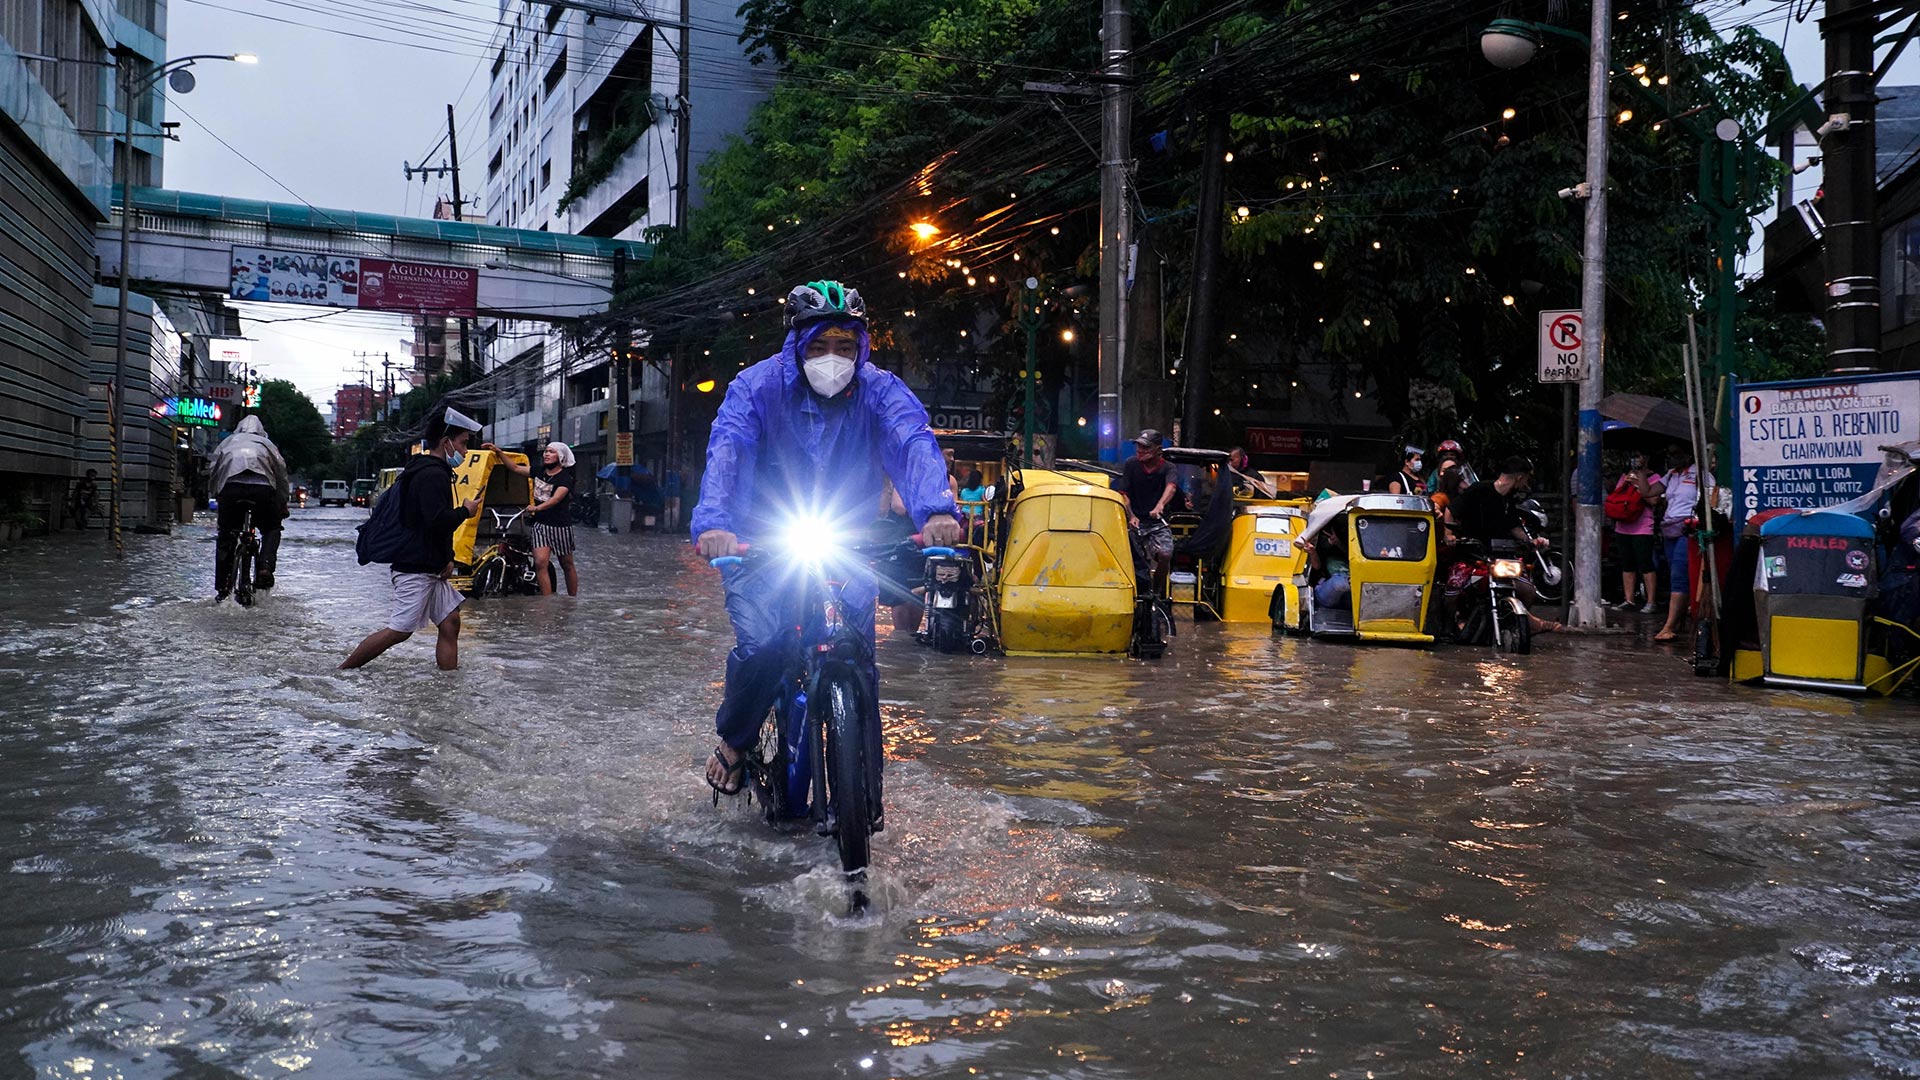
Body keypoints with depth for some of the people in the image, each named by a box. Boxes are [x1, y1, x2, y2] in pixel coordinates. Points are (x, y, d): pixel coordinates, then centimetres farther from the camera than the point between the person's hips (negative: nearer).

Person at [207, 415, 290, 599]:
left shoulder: (227, 442, 30)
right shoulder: (267, 444, 28)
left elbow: (213, 471, 23)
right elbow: (282, 476, 25)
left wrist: (218, 496, 30)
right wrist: (283, 506, 31)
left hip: (231, 486, 1)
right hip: (262, 487, 0)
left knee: (226, 536, 14)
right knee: (271, 529, 21)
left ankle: (222, 587, 10)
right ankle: (265, 567, -4)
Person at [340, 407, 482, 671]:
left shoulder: (423, 471, 19)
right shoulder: (433, 475, -16)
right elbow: (437, 520, -28)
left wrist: (447, 558, 10)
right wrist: (465, 511, -9)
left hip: (430, 567, 11)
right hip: (417, 569, -11)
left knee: (450, 623, 6)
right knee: (399, 631, -7)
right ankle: (340, 672, 4)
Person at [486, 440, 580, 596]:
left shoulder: (565, 478, -8)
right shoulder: (539, 471, 10)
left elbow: (556, 498, -23)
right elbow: (516, 467, 16)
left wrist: (537, 508, -37)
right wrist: (498, 451, 8)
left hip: (560, 525, -4)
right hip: (540, 523, 5)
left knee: (567, 565, 8)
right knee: (540, 563, -12)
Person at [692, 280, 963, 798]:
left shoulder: (879, 391, -9)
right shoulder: (758, 385, -10)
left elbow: (914, 444, -26)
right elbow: (726, 449, -26)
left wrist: (936, 510, -47)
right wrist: (713, 522, -45)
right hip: (762, 543, -1)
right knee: (762, 644, -22)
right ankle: (734, 740, 9)